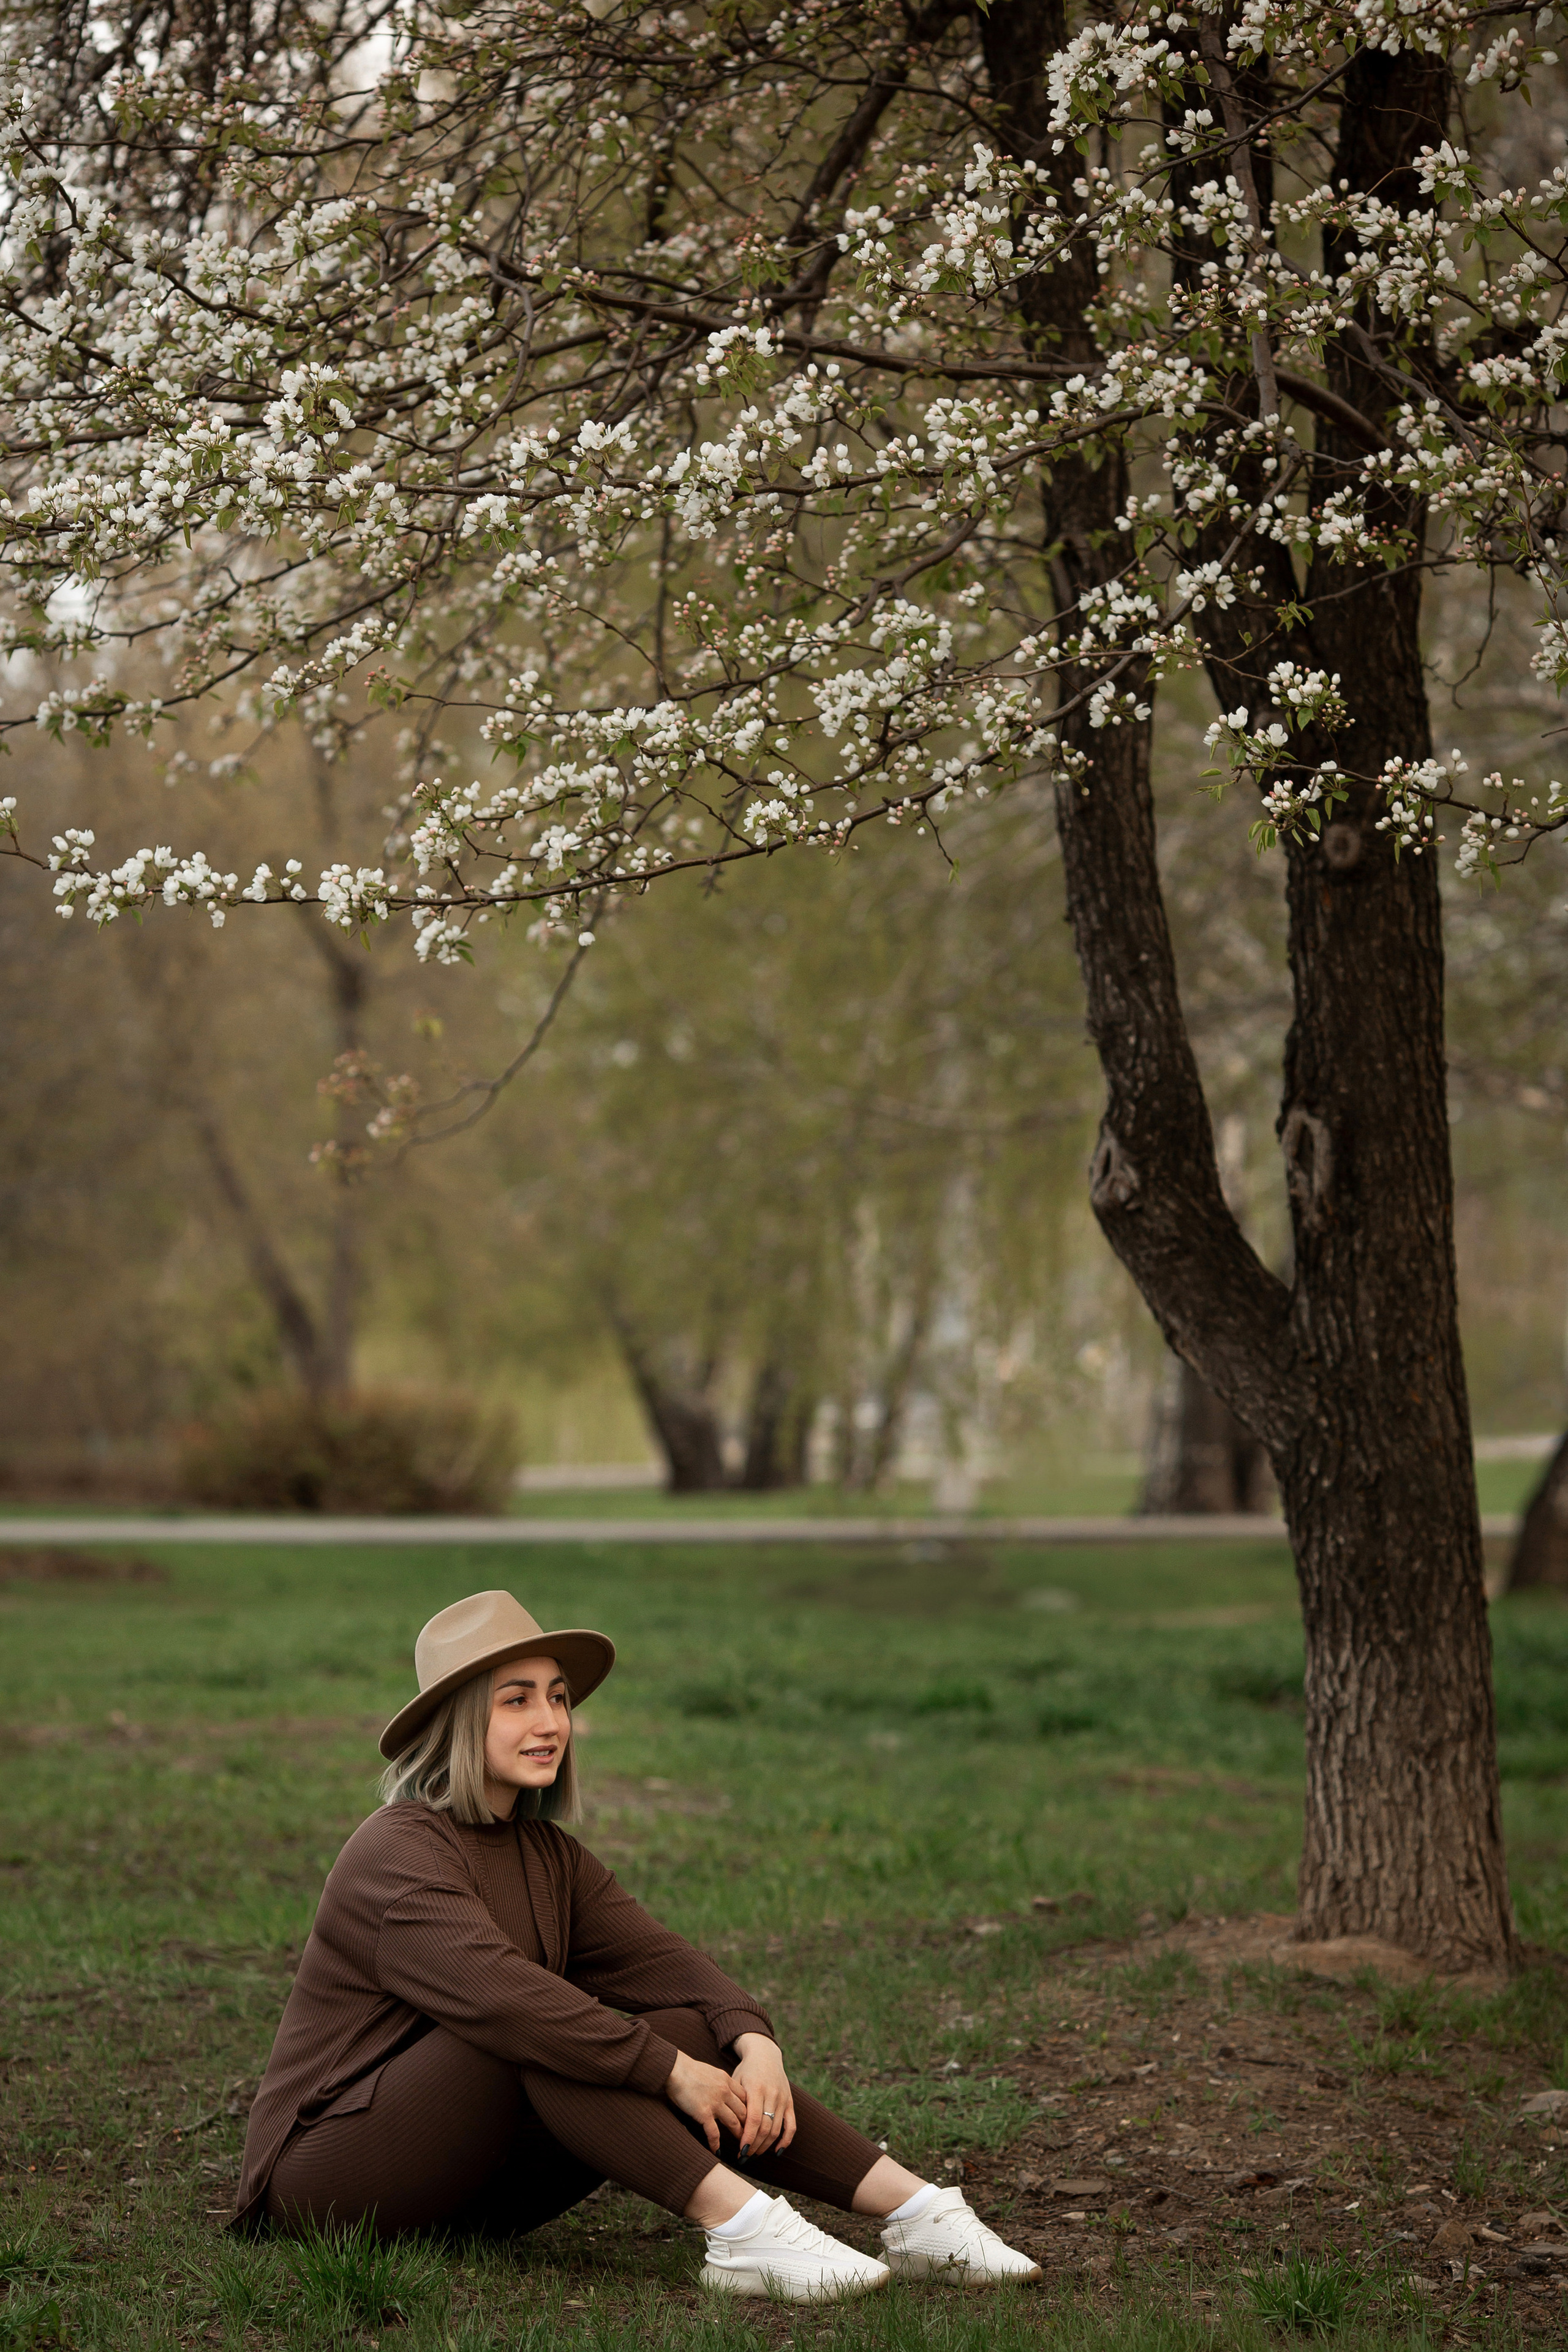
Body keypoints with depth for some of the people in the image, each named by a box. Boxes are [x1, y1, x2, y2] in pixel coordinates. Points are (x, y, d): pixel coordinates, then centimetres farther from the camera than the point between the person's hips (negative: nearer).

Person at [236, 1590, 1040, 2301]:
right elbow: (501, 1994, -30)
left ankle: (916, 2213, -20)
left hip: (469, 2185, 8)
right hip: (329, 2173, -7)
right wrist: (671, 2072, -29)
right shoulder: (398, 1853, -17)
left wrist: (754, 2042, -21)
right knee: (539, 2030, -31)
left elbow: (657, 1961, -2)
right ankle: (742, 2232, -38)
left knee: (690, 2032, -10)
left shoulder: (549, 1856, 11)